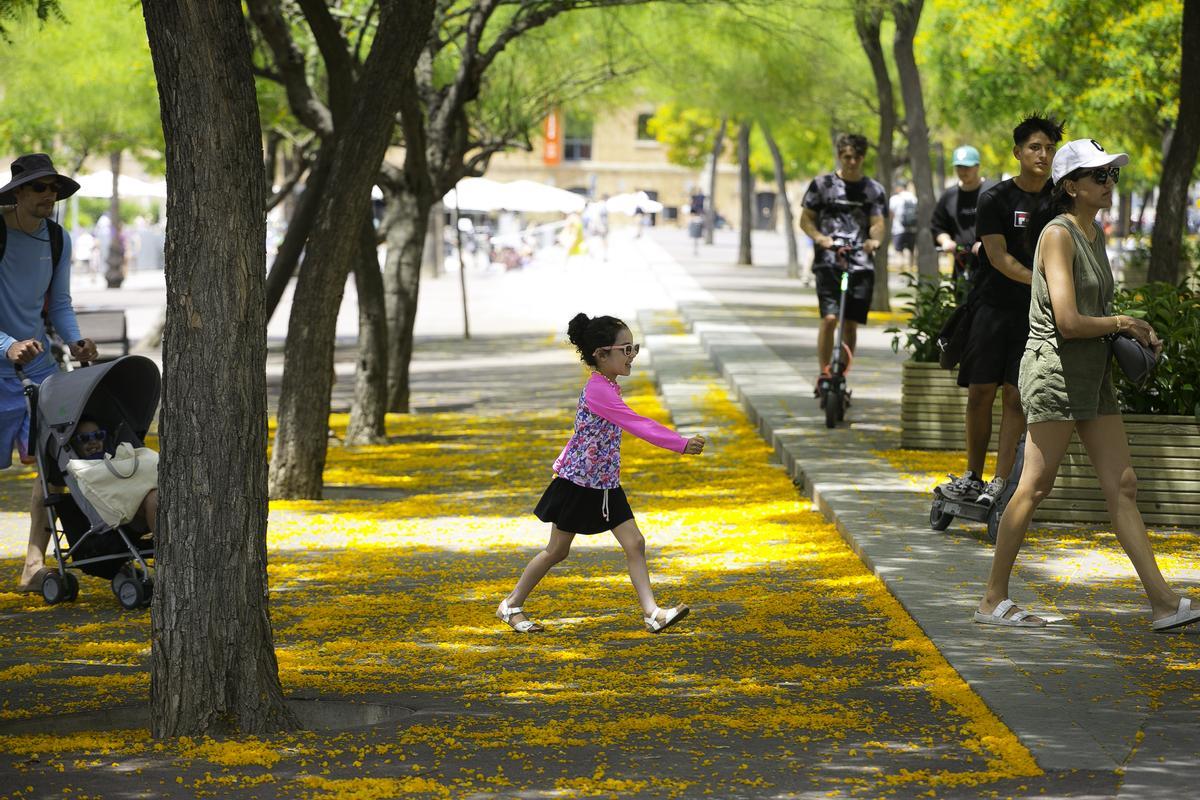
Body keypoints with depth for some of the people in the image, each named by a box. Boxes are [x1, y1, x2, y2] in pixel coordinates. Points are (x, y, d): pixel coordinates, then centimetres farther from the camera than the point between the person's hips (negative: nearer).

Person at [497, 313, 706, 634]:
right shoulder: (597, 390, -23)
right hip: (578, 483, -8)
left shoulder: (608, 387, 7)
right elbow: (635, 424, -32)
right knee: (557, 550, 5)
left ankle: (652, 613, -7)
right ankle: (511, 605, 21)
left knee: (634, 543, -2)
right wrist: (681, 445, -36)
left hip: (606, 484, 8)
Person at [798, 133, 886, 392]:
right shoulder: (822, 184, 6)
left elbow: (877, 222, 4)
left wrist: (874, 239, -20)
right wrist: (819, 237, -14)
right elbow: (806, 219, 6)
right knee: (829, 318, -16)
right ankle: (823, 374, -7)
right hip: (828, 262, -2)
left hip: (860, 265, 2)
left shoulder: (873, 190, 12)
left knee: (851, 323, 3)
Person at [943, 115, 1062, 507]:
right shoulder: (994, 199, -3)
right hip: (992, 305, -1)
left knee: (1016, 394, -5)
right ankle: (973, 477, 13)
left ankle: (1001, 483, -6)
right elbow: (999, 257, -11)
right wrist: (1040, 280, -23)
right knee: (981, 391, 1)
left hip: (1035, 312, 1)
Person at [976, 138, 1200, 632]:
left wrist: (1134, 333, 7)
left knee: (1122, 485, 4)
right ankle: (993, 601, 5)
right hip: (1055, 372, -9)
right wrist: (1123, 323, -7)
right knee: (1034, 488, -4)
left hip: (1093, 377, 9)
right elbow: (1068, 321, -21)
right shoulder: (1058, 235, -13)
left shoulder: (1094, 234, 15)